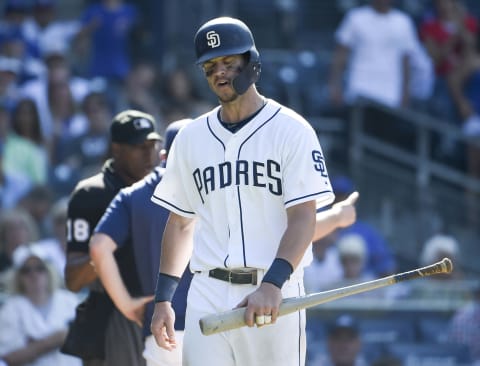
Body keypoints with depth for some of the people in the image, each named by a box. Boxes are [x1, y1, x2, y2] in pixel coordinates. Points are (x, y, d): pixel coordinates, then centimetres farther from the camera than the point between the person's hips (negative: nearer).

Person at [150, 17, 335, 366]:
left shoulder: (292, 131, -2)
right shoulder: (191, 137, 13)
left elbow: (303, 219, -10)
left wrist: (272, 285, -24)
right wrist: (163, 298, 12)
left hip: (275, 295, -3)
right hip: (207, 295, 4)